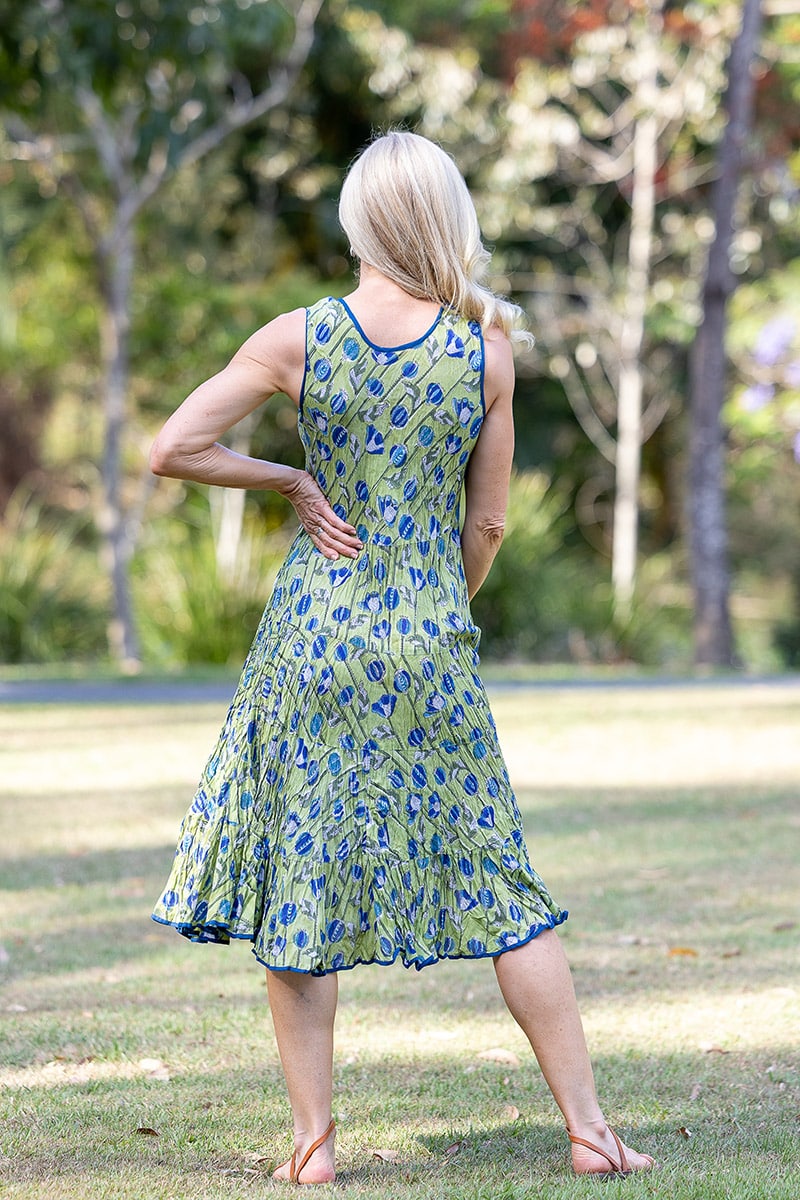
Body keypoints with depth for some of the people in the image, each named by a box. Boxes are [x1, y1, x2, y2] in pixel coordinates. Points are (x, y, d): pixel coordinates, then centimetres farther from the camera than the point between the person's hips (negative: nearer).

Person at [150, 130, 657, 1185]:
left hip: (312, 633, -1)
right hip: (434, 645, 1)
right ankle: (588, 1128, 10)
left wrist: (289, 481, 5)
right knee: (501, 888, 8)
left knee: (299, 882, 8)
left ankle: (315, 1140, 8)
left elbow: (173, 449, -6)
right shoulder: (488, 354, -3)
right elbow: (487, 526, 3)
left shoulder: (299, 338, -5)